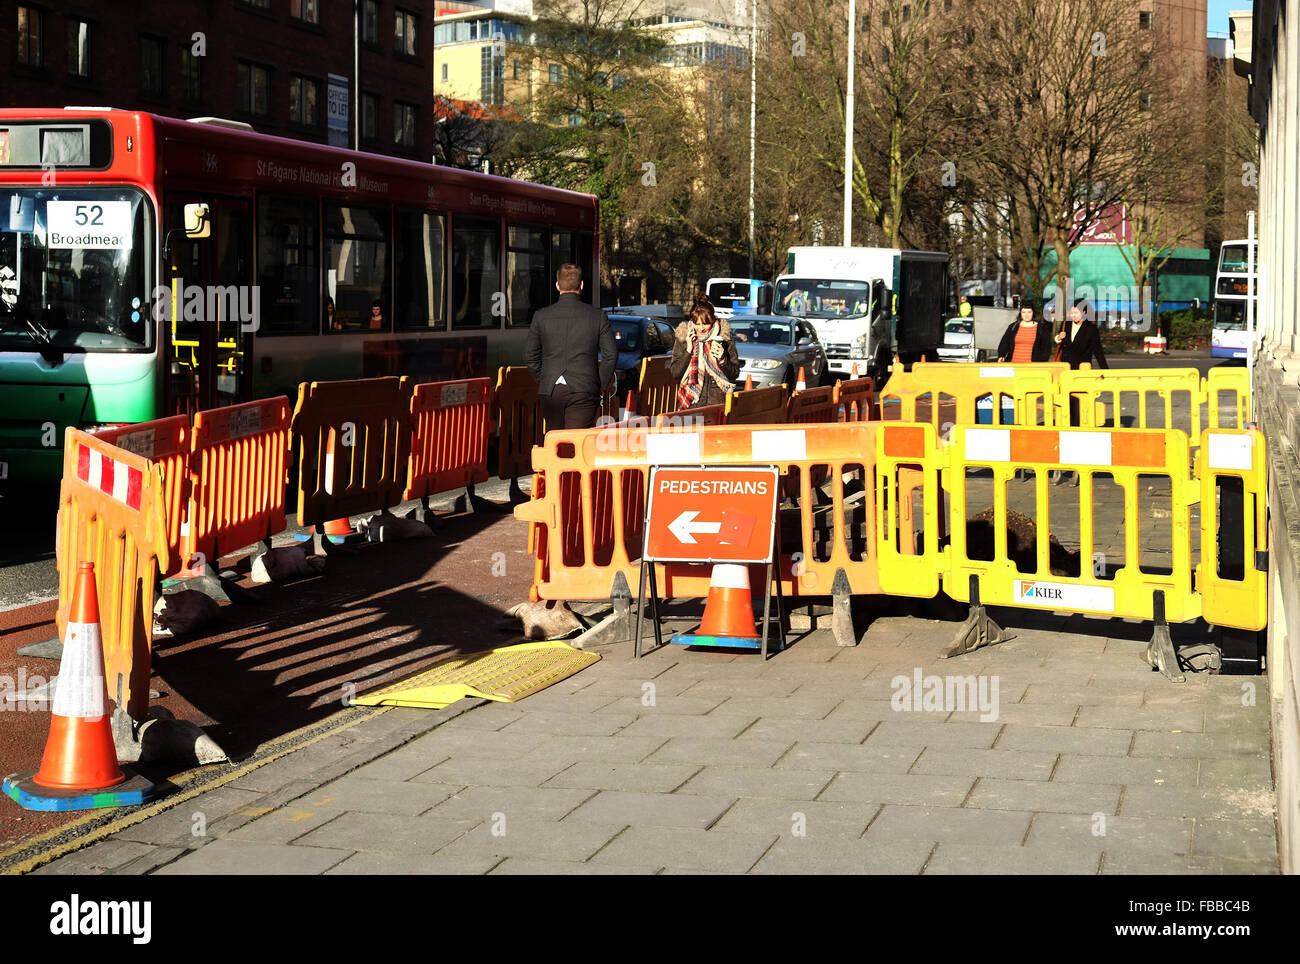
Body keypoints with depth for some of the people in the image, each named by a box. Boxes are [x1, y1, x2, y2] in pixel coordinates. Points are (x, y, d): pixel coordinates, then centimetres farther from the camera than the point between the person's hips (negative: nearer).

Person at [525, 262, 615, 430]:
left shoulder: (541, 316, 2)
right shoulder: (597, 316, -1)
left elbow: (530, 355, 6)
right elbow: (610, 355, -2)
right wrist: (599, 385, 8)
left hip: (551, 391, 2)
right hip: (584, 390, -2)